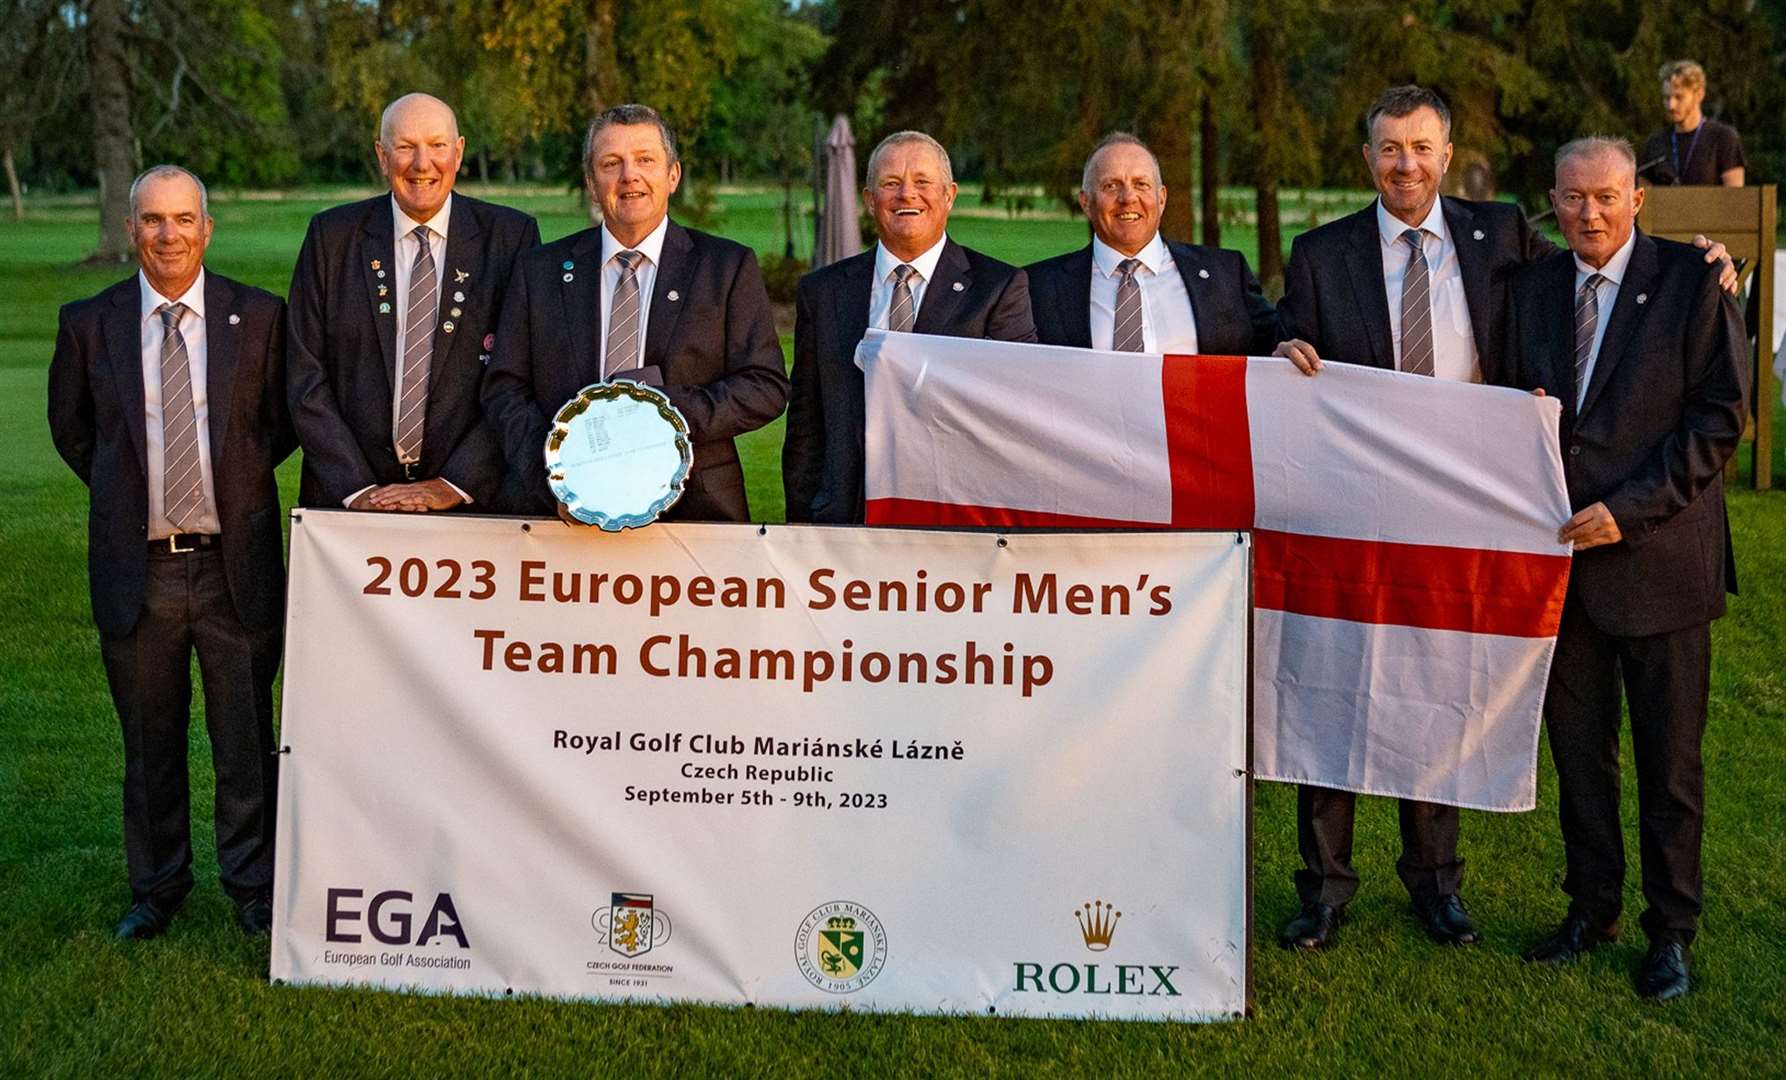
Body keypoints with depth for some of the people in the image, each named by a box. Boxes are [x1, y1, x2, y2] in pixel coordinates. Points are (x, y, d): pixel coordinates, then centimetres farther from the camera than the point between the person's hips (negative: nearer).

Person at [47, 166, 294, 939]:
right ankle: (156, 888, 28)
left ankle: (253, 887, 22)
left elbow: (285, 417, 11)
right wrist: (127, 492, 8)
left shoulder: (260, 317, -1)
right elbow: (70, 428, 14)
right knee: (150, 743, 13)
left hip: (235, 564, -1)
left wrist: (235, 478, 5)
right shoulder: (89, 324, 1)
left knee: (245, 740, 7)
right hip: (136, 569, 1)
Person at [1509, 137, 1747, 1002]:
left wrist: (1629, 509, -16)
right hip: (1562, 553, 4)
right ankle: (1591, 908, 27)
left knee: (1669, 759, 5)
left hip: (1658, 555, -4)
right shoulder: (1534, 288, 9)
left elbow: (1720, 415, -10)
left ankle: (1670, 931, 18)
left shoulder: (1693, 281, -6)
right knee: (1577, 746, 12)